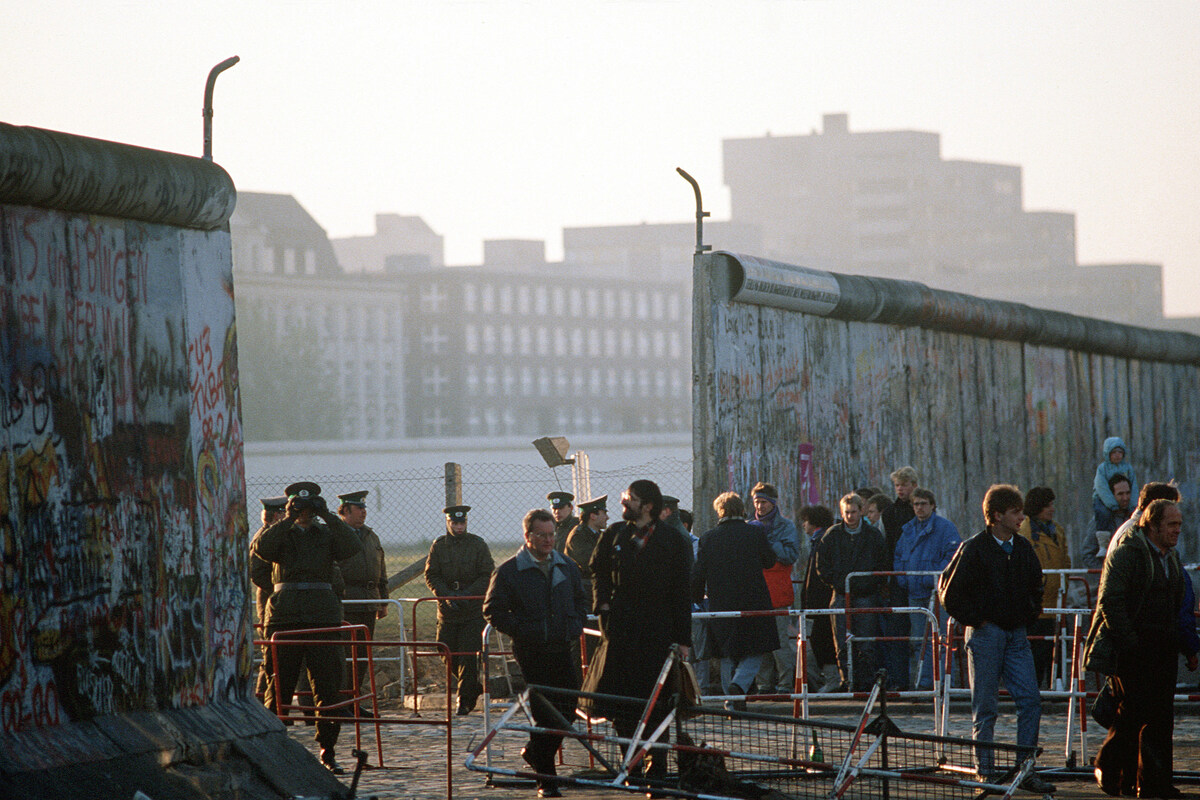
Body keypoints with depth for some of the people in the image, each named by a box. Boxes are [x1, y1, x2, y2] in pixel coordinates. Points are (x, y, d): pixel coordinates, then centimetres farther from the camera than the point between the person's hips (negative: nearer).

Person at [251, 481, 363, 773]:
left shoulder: (328, 535, 14)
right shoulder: (281, 535, 11)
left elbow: (352, 547, -5)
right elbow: (260, 547, -10)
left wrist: (328, 516, -9)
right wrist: (288, 520, -13)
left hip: (323, 616, 1)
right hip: (286, 615, -1)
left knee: (328, 685, -2)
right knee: (279, 685, 0)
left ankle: (327, 751, 5)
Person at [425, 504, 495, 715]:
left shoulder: (478, 545, 0)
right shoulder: (439, 546, 5)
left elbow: (488, 575, -2)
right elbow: (431, 576, 4)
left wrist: (468, 594, -15)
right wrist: (446, 595, -12)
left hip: (473, 609, -3)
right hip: (447, 610, 3)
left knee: (469, 656, -8)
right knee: (448, 656, 3)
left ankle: (465, 699, -1)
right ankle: (475, 689, 24)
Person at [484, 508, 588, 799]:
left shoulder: (568, 568, 12)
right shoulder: (508, 572, -3)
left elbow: (581, 601, 25)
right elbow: (492, 609, -1)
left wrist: (575, 628, 9)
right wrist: (521, 631, -8)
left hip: (564, 651, 5)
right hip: (532, 653, -5)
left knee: (567, 713, 2)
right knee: (545, 716, -6)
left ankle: (535, 753, 28)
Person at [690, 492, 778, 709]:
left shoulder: (709, 538, -2)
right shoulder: (756, 533, -5)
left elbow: (697, 574, 1)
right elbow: (770, 560, 9)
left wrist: (697, 599, 17)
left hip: (721, 604, 2)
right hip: (753, 601, -2)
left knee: (727, 655, 14)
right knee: (755, 652, 7)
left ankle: (732, 700, 13)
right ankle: (740, 684, -17)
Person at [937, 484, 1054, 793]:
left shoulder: (1023, 548, 9)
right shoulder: (974, 549, -9)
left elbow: (1035, 586, 26)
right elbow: (948, 589, -7)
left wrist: (1030, 615, 14)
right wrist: (974, 619, -6)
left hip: (1017, 634, 5)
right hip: (986, 633, -5)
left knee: (1030, 700, -3)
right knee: (985, 707, 0)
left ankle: (1027, 771, 3)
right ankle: (985, 773, 8)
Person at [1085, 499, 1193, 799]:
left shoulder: (1171, 559, 16)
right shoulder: (1126, 554, -9)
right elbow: (1110, 602, -15)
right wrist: (1130, 643, -18)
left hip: (1162, 651, 7)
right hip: (1130, 652, -7)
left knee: (1161, 718, 4)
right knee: (1132, 713, -9)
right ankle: (1109, 770, 6)